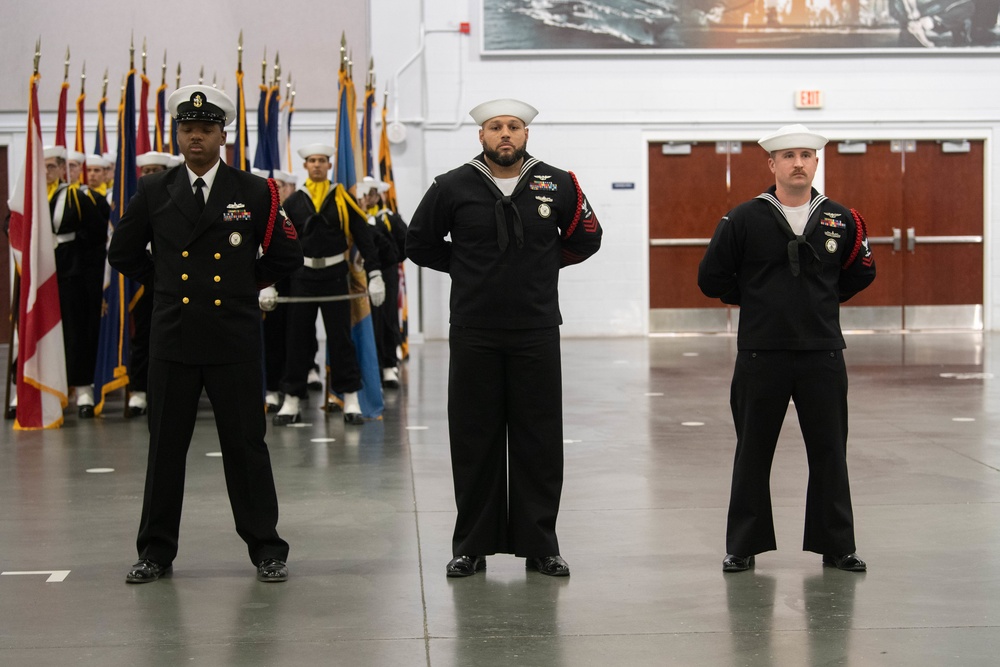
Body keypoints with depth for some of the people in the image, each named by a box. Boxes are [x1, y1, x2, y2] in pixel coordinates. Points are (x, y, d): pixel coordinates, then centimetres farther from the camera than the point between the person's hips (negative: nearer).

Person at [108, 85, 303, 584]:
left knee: (246, 445, 3)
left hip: (235, 339, -1)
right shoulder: (153, 192, 5)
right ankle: (156, 551, 17)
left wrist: (245, 286, 8)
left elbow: (286, 256, 8)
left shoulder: (255, 193, 1)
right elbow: (123, 253, 17)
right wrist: (164, 286, 11)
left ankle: (266, 549, 12)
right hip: (173, 337, 2)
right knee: (165, 446, 7)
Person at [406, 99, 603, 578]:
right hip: (473, 335, 0)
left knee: (539, 441, 4)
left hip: (537, 332, 1)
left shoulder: (557, 185, 2)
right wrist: (467, 269, 7)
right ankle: (471, 546, 14)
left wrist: (544, 264, 11)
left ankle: (539, 544, 13)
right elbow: (419, 243, 11)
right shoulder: (453, 188, 0)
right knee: (474, 442, 4)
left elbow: (586, 238, 17)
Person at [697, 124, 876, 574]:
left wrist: (823, 298, 10)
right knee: (753, 454, 7)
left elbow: (861, 274, 17)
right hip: (760, 355, -1)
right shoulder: (744, 219, -4)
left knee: (829, 453, 8)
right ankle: (743, 547, 17)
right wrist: (755, 301, 5)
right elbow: (712, 278, 2)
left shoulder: (841, 220, 3)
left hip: (823, 354, 2)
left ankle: (836, 545, 19)